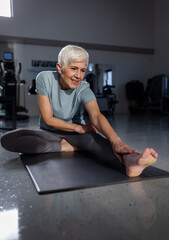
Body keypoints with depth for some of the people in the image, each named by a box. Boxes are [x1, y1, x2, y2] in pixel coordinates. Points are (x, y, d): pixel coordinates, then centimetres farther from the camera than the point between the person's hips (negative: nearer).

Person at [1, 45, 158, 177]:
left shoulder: (83, 89, -14)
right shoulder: (45, 78, -14)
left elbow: (96, 115, -35)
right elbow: (48, 119, -14)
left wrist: (116, 141, -53)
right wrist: (79, 128, -18)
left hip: (76, 133, -1)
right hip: (50, 132, 1)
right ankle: (67, 147, -26)